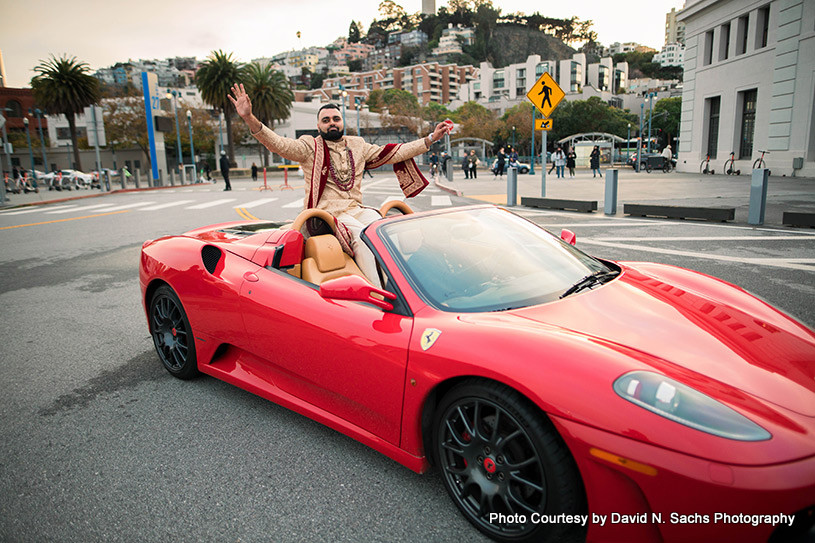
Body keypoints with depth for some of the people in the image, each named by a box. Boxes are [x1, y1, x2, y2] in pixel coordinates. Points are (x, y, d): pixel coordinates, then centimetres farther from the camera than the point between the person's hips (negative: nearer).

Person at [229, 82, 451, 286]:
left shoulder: (357, 145, 19)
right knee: (362, 236, -32)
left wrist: (430, 139, 19)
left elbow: (395, 153, 21)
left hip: (356, 209, 5)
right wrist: (250, 119, -27)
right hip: (326, 212, -4)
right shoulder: (310, 147, 5)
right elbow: (279, 144, -10)